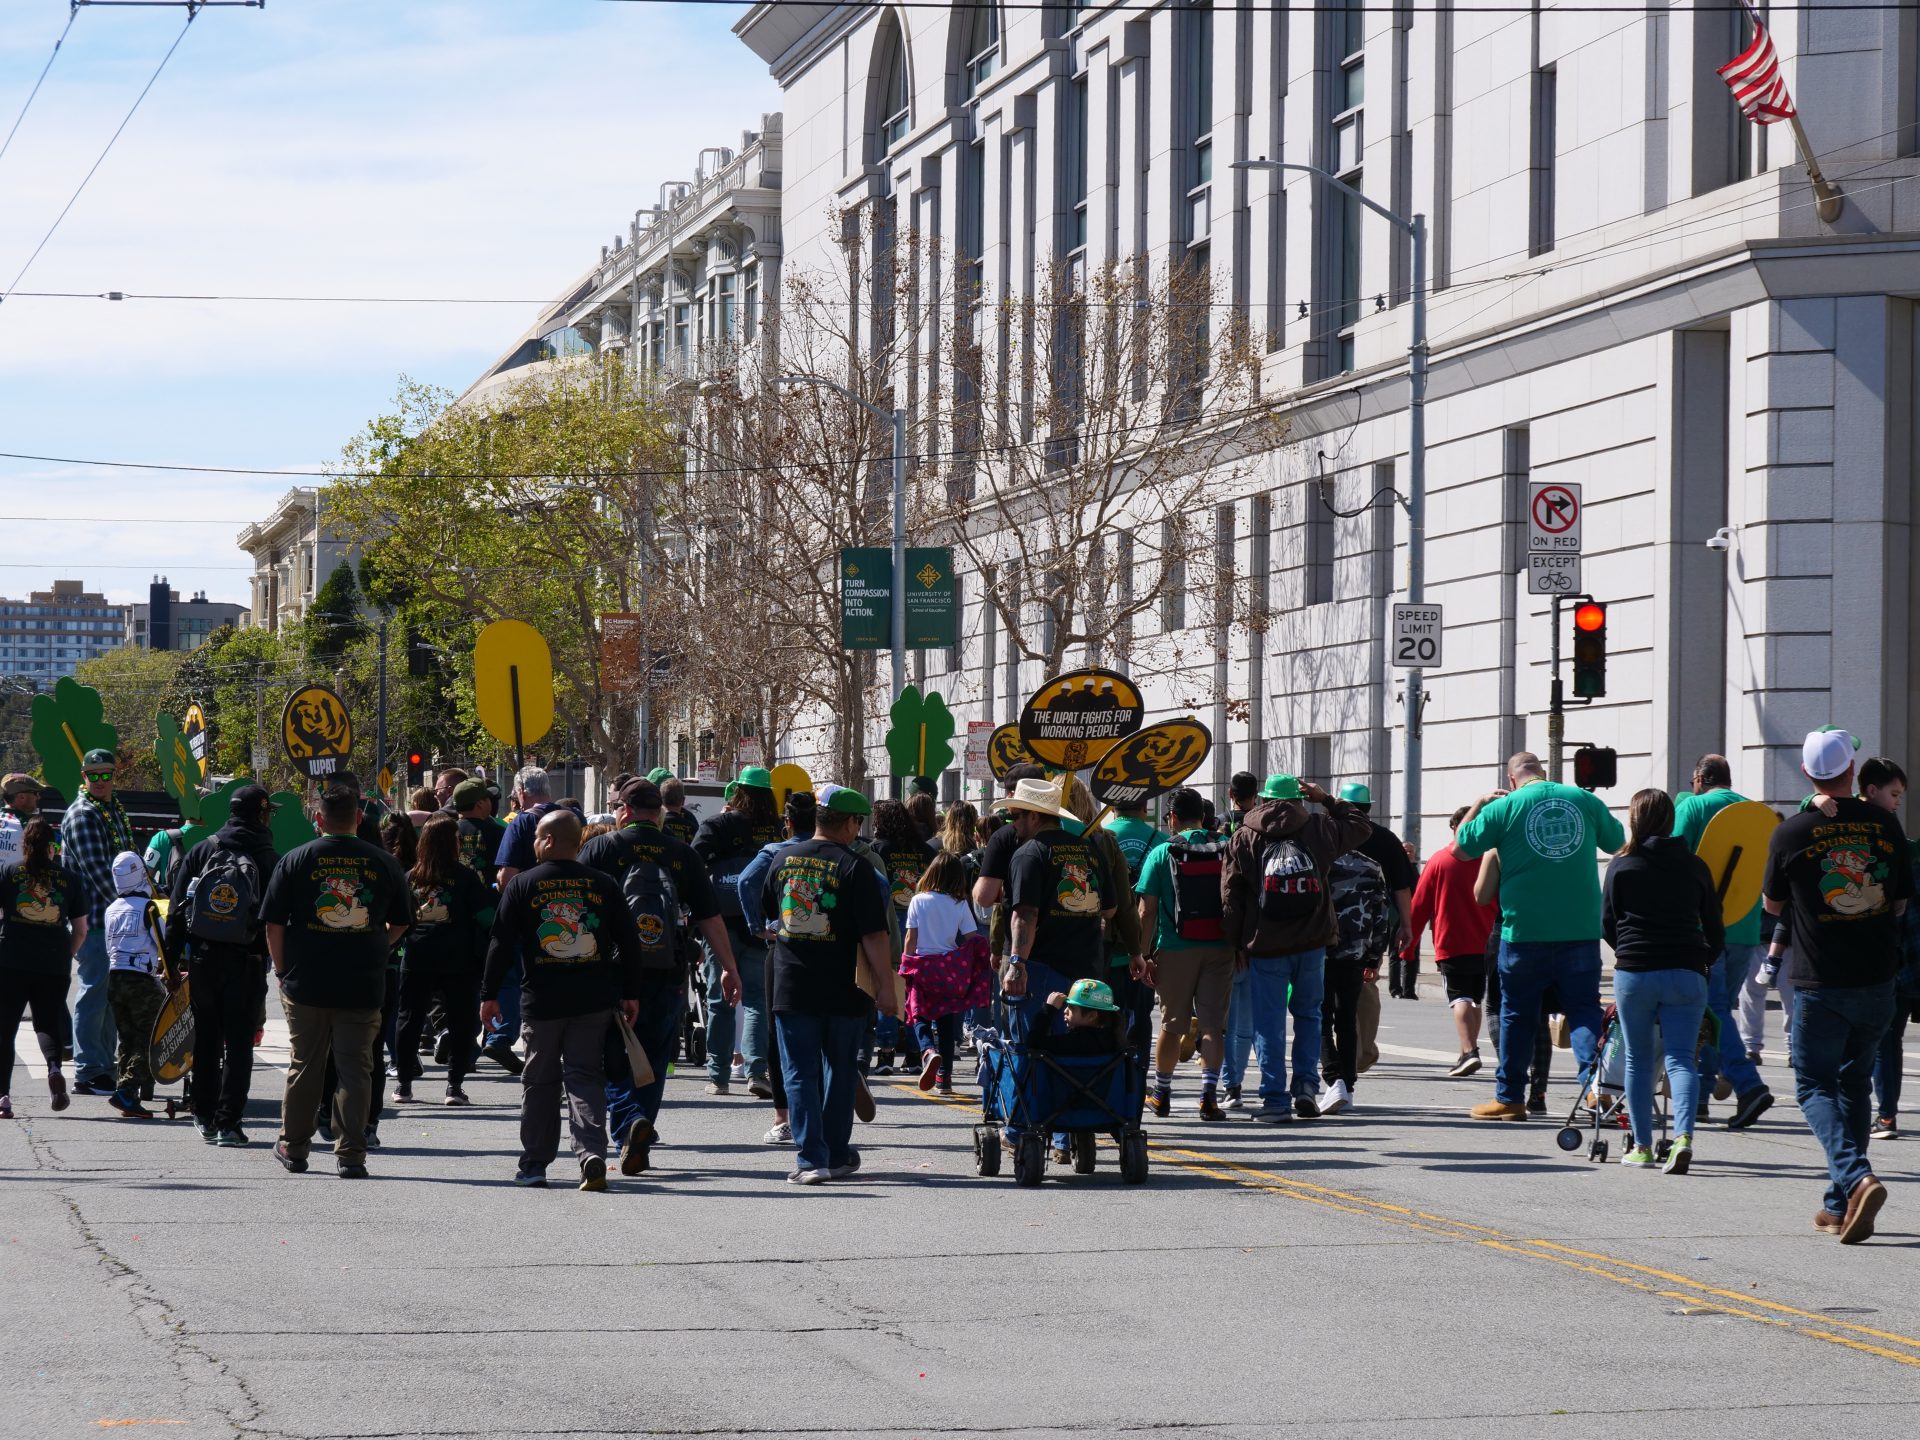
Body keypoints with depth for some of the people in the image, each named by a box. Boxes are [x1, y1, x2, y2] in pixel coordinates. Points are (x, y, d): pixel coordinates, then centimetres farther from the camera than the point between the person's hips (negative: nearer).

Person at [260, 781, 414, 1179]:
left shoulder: (295, 861, -4)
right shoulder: (384, 863, 1)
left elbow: (274, 924, -3)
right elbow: (400, 925, 10)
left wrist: (282, 969, 8)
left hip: (306, 984, 0)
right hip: (363, 986, 0)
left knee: (304, 1067, 11)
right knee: (356, 1069, 4)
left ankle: (293, 1147, 21)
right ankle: (350, 1154, 1)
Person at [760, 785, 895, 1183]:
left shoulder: (783, 860, 4)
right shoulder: (855, 867, -10)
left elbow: (765, 918, 19)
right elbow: (874, 934, -13)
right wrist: (885, 986, -9)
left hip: (791, 986, 2)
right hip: (843, 989, -2)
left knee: (799, 1073, 3)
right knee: (839, 1072, 13)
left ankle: (811, 1158, -7)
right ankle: (837, 1156, 20)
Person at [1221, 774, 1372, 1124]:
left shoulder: (1243, 839, 2)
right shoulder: (1318, 829, 4)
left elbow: (1230, 895, 0)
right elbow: (1361, 827, 20)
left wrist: (1238, 943, 6)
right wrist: (1327, 800, 24)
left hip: (1264, 945, -1)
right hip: (1311, 941, 1)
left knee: (1269, 1022, 2)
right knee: (1308, 1013, 18)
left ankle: (1275, 1100, 0)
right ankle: (1307, 1084, 5)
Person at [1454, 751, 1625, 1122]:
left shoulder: (1505, 807, -4)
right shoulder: (1585, 801, 4)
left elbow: (1461, 849, 3)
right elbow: (1617, 842, 21)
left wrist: (1477, 806, 16)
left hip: (1525, 929, -2)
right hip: (1581, 928, 2)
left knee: (1517, 1014, 9)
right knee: (1584, 1008, 4)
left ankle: (1509, 1098, 15)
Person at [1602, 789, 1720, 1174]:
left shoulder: (1622, 865, 2)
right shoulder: (1695, 866, 7)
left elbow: (1607, 925, 6)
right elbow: (1714, 928, 10)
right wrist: (1703, 962, 26)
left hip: (1633, 972, -1)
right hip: (1685, 973, 1)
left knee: (1638, 1059, 10)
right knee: (1681, 1056, -1)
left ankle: (1641, 1146, 13)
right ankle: (1683, 1136, -22)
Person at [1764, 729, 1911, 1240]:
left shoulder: (1791, 834, -9)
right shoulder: (1885, 825, -1)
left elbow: (1772, 905, 6)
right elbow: (1901, 904, 10)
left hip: (1819, 985, -4)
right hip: (1877, 979, 4)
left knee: (1815, 1086, 4)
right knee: (1855, 1083, 17)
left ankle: (1857, 1178, -21)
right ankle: (1840, 1206, 18)